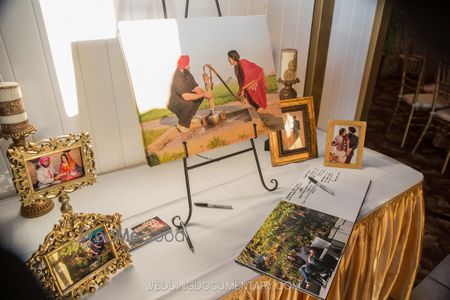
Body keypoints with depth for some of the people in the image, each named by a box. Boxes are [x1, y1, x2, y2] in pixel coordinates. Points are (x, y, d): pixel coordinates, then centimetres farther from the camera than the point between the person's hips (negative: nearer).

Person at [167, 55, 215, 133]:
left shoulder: (187, 74, -4)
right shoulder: (178, 78, -30)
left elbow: (196, 88, -3)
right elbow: (186, 96, -39)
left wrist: (205, 94, -23)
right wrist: (203, 94, -32)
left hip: (183, 100, 9)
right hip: (175, 104, -9)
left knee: (200, 96, 4)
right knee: (189, 103, -36)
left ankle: (189, 118, 9)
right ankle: (182, 124, -12)